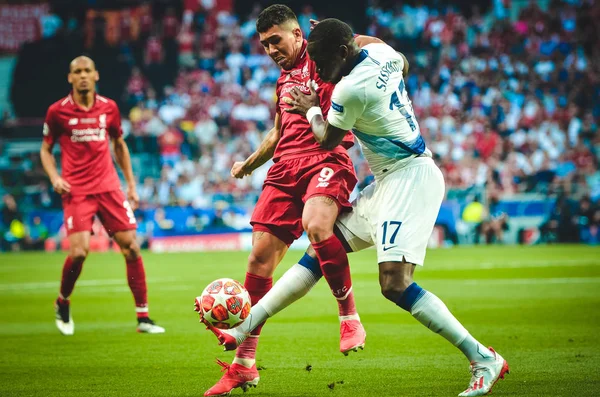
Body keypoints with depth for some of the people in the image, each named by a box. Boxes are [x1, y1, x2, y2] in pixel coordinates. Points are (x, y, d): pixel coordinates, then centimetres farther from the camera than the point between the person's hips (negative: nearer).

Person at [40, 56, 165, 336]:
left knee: (131, 246, -5)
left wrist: (131, 184, 15)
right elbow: (46, 149, 9)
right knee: (79, 251, -17)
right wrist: (54, 178, -8)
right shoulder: (57, 111, -1)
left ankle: (143, 317, 3)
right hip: (76, 191, -3)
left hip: (109, 186, 3)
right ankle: (62, 302, 13)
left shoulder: (109, 108, 6)